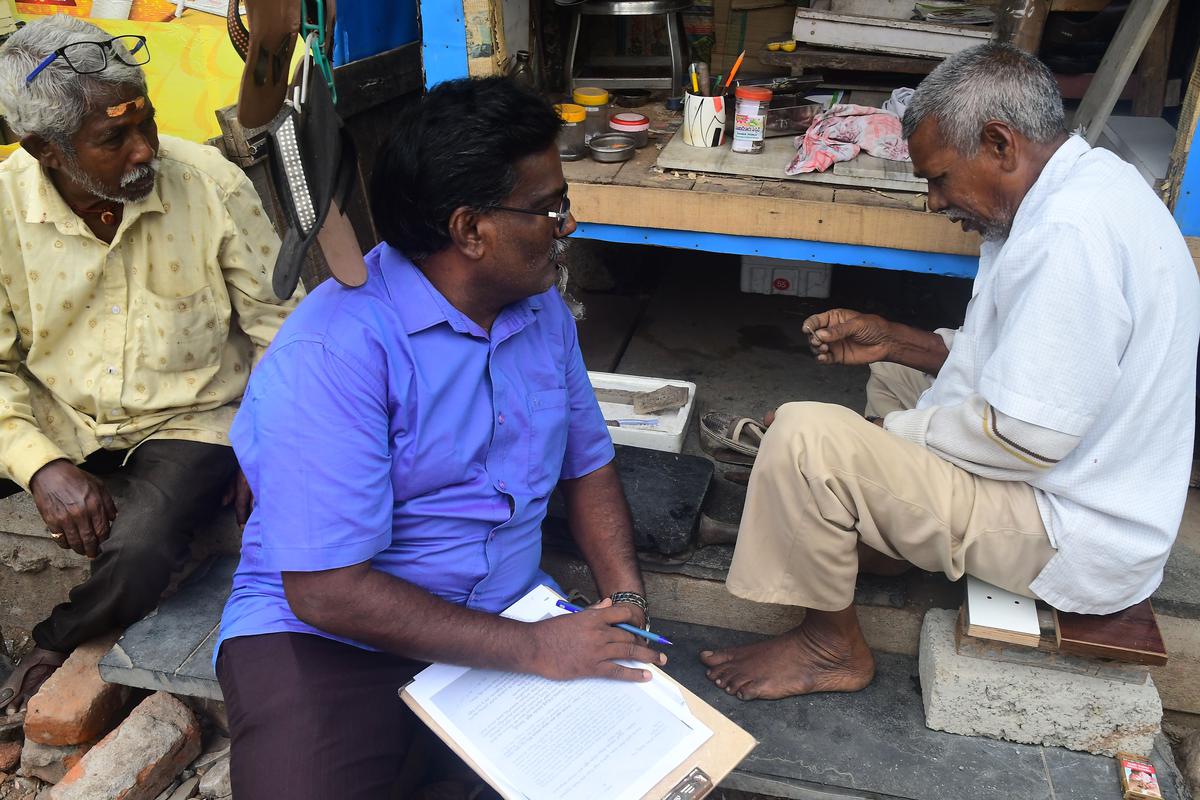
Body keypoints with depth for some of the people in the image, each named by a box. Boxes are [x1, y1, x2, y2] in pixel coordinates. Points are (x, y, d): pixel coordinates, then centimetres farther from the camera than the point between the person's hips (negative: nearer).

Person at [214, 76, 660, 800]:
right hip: (327, 635, -5)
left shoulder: (543, 308, 3)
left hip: (507, 614, 6)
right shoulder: (335, 350, -21)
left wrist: (626, 601, -3)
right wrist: (532, 648, -22)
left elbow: (587, 463, 13)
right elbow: (325, 589, -23)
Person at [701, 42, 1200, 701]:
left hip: (1076, 541, -11)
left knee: (803, 437, -21)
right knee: (895, 375, 25)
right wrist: (893, 340, 6)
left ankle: (833, 646, 0)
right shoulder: (1089, 184, 6)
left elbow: (1025, 437, -28)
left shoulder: (1069, 232, -28)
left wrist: (893, 429, -12)